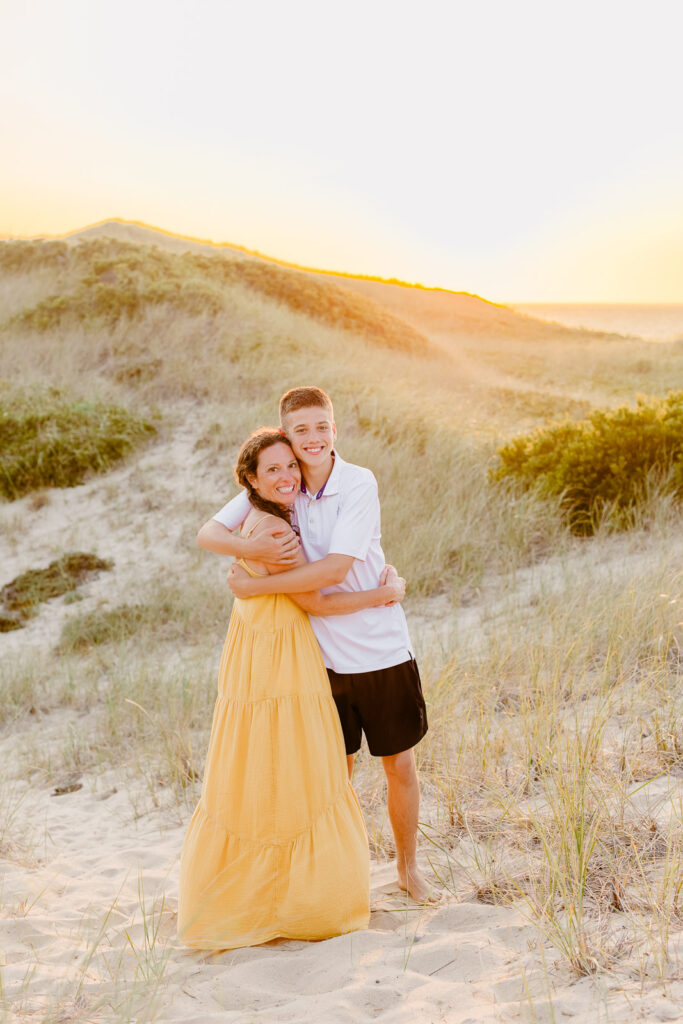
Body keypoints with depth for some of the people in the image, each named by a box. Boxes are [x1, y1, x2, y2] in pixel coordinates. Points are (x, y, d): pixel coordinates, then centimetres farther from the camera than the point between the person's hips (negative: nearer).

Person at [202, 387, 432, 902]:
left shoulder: (359, 483, -14)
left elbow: (335, 569, -22)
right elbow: (209, 533, -3)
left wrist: (254, 586, -18)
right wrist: (256, 548, -24)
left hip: (382, 650, -2)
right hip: (323, 653, 2)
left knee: (400, 764, 10)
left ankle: (409, 867, 30)